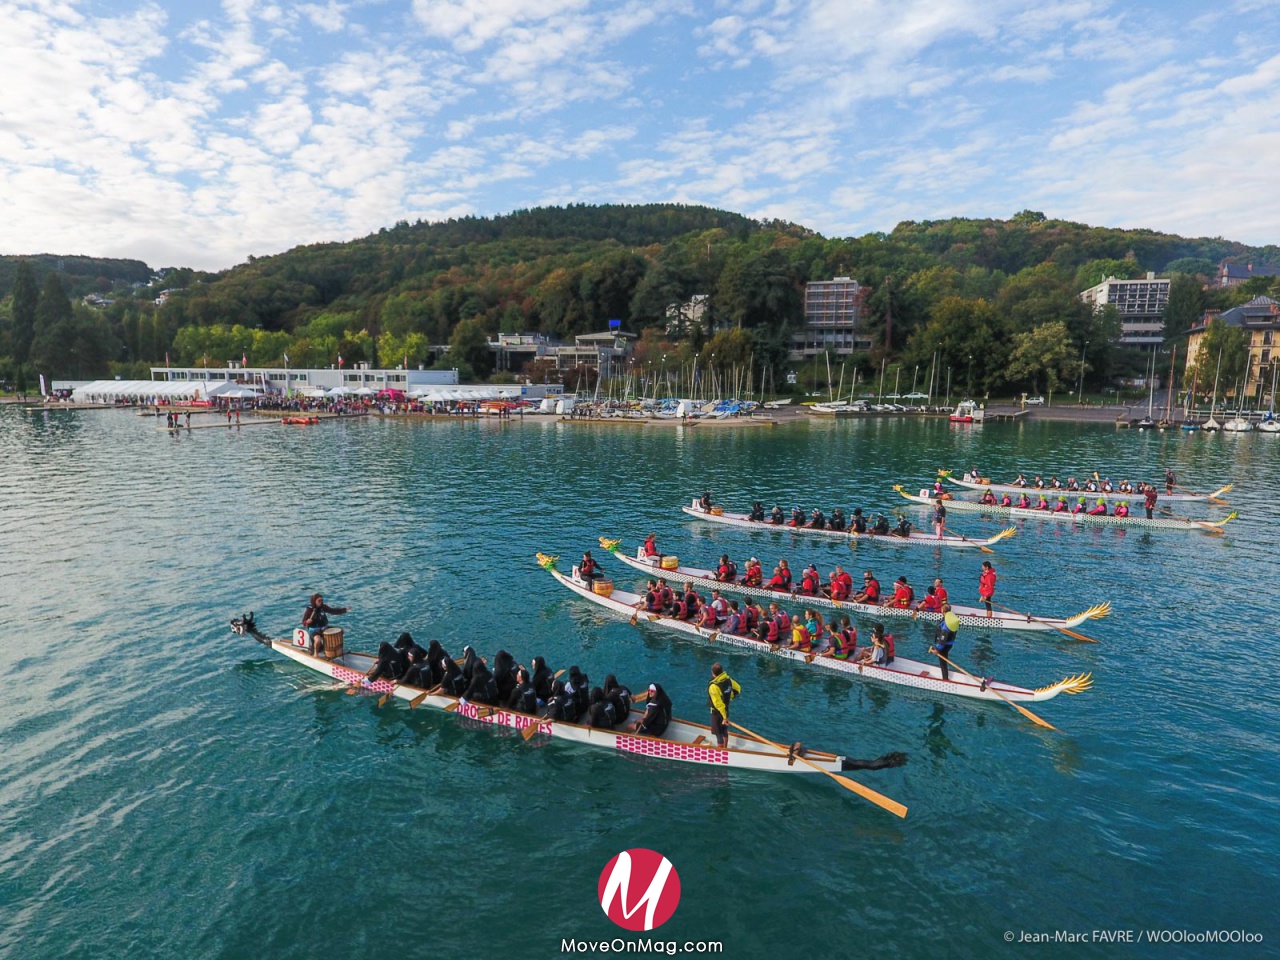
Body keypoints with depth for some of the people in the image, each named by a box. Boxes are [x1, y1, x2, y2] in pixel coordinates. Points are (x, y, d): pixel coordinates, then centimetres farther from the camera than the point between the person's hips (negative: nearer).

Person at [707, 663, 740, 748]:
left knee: (719, 734, 6)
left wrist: (724, 717, -20)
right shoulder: (728, 679, -10)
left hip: (718, 712, -8)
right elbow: (738, 688, 8)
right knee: (724, 731, 25)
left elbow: (718, 703, -28)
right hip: (726, 709, 8)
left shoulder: (714, 686, -32)